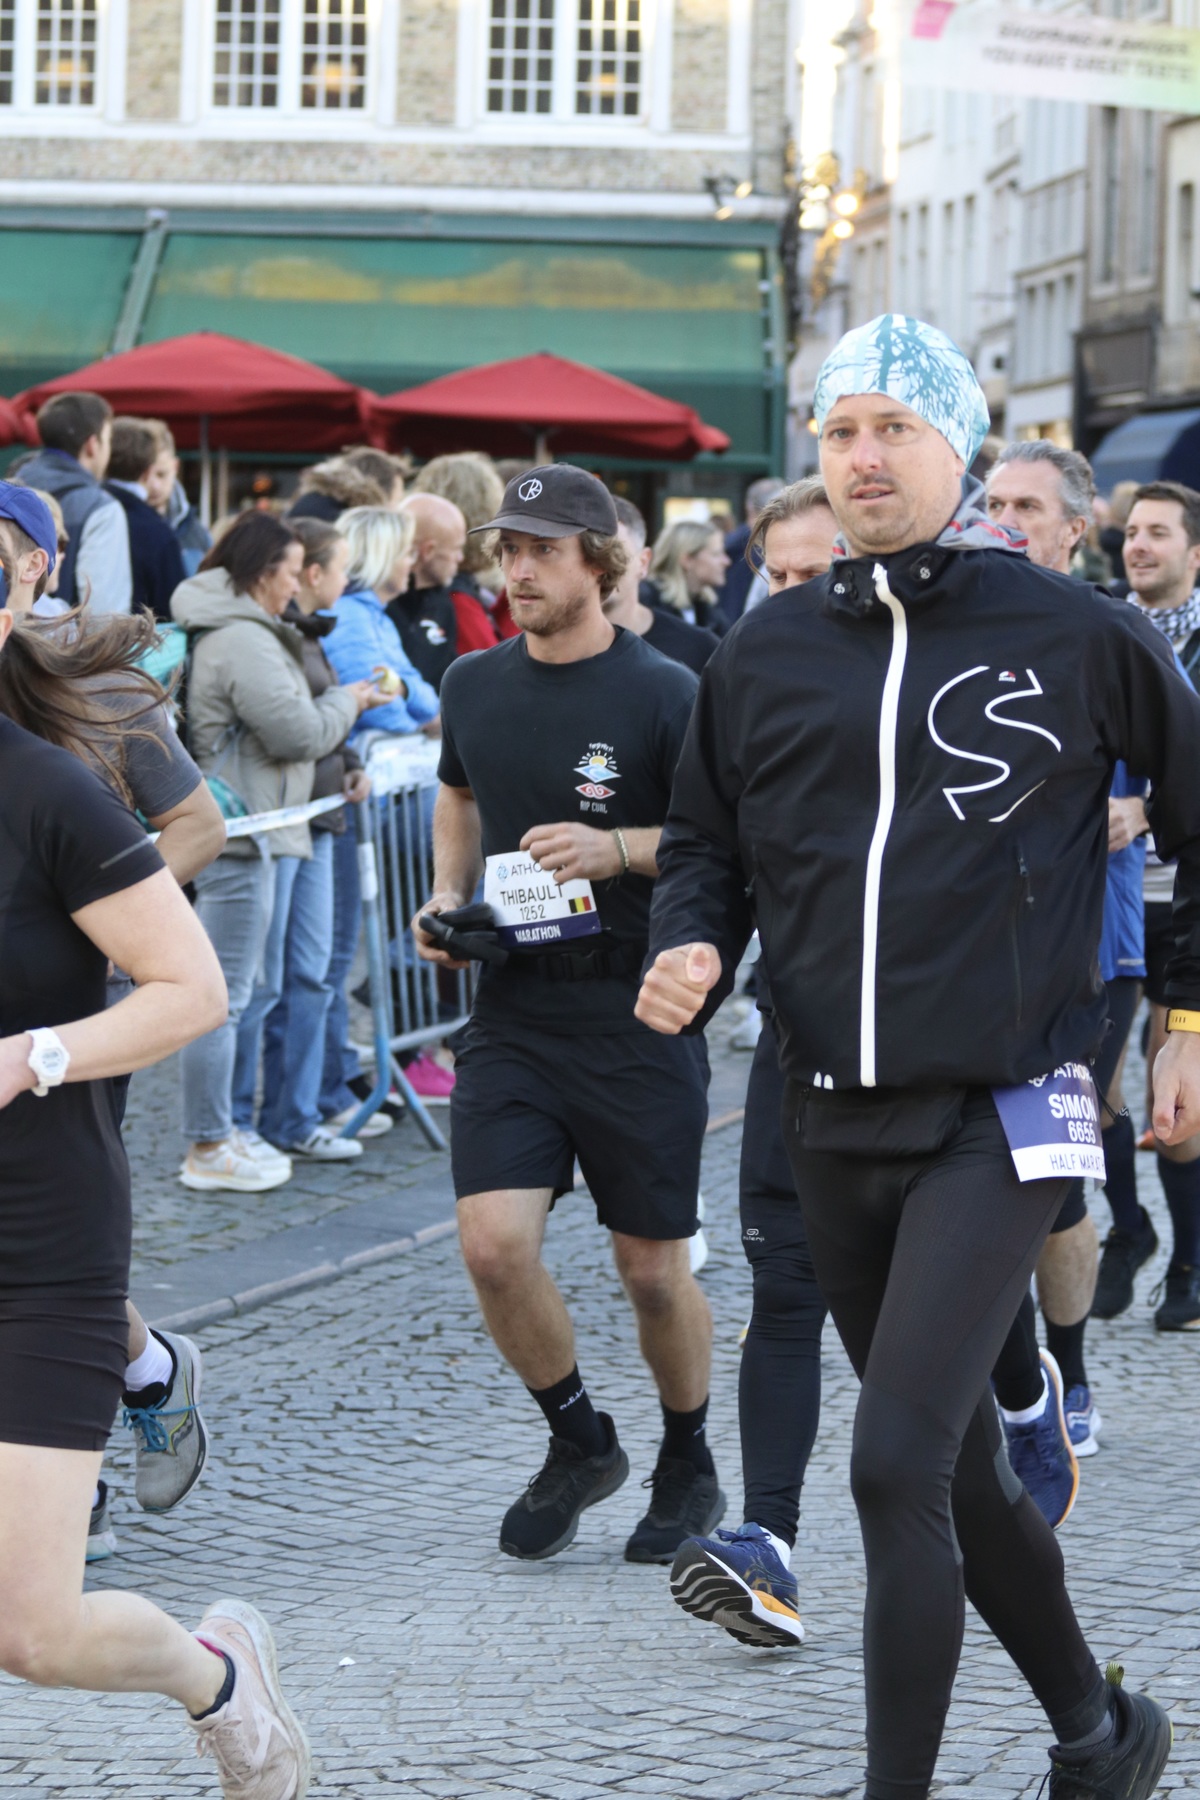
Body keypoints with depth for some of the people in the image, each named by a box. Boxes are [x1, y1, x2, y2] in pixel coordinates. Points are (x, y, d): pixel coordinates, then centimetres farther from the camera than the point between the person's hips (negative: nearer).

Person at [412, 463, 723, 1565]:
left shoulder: (665, 696, -9)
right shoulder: (474, 687, 7)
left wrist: (616, 848, -22)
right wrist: (449, 897, 8)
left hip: (636, 1013, -4)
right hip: (511, 1010, 4)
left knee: (653, 1269, 5)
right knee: (494, 1244, -10)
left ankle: (689, 1467, 29)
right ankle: (580, 1441, 15)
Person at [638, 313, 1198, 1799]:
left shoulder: (1077, 638, -5)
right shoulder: (763, 657, 6)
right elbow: (706, 850, 17)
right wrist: (688, 953, -3)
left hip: (998, 1116, -5)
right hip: (831, 1120, 5)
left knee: (897, 1467, -17)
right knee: (958, 1466, 16)